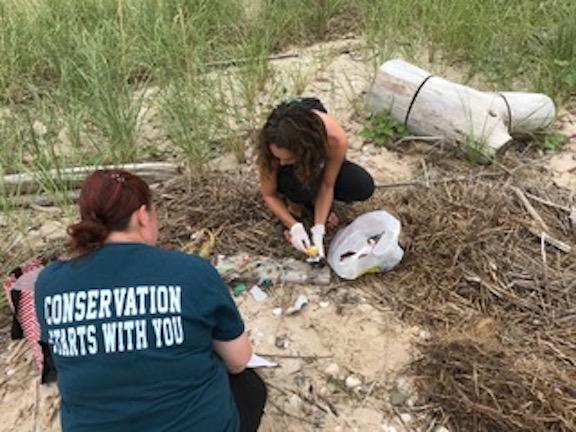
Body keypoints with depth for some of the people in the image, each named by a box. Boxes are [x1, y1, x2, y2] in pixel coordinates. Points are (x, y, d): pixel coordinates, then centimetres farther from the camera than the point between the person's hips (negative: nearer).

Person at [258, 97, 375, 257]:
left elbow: (327, 185, -23)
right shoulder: (271, 145, -37)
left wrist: (318, 229, -30)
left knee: (363, 187, -25)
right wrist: (294, 226, -32)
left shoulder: (335, 139, -39)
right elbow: (269, 195, -22)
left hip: (318, 164, 2)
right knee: (298, 185, -37)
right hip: (290, 173, -1)